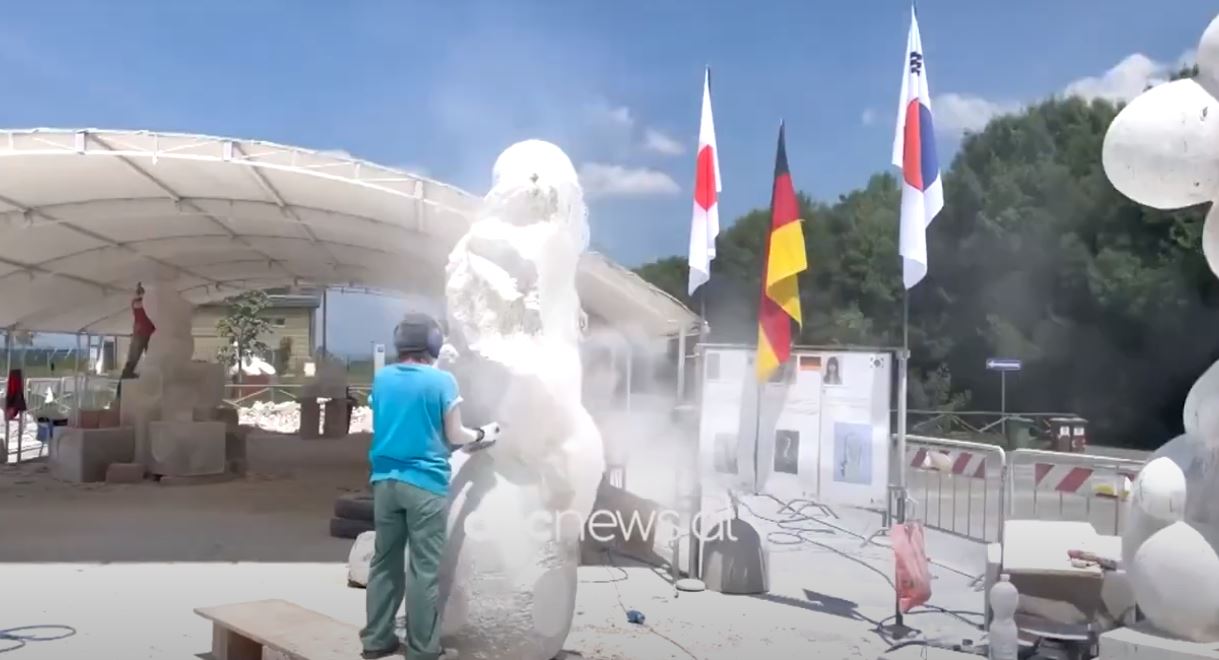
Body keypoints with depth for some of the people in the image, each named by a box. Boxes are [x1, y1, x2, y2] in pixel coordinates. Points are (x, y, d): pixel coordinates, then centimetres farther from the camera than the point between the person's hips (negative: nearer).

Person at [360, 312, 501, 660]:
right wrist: (481, 435, 16)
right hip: (425, 483, -5)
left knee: (385, 561, 14)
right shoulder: (442, 380, -9)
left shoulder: (381, 378, 7)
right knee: (424, 568, 1)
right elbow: (453, 437, -4)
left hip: (385, 480, 5)